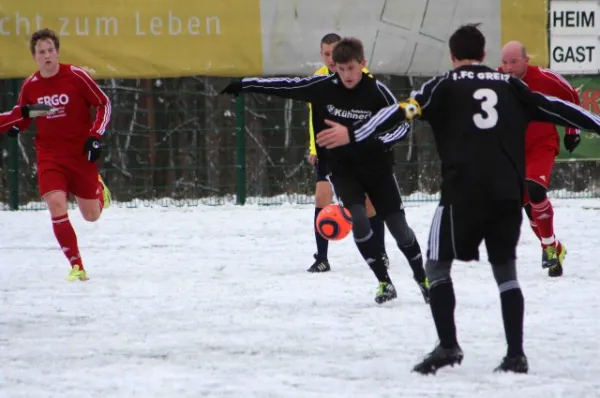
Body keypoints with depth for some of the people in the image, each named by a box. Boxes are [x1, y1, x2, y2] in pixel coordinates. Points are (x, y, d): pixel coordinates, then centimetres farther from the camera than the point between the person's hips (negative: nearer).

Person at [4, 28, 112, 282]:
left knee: (91, 215, 7)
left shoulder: (76, 76, -11)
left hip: (81, 155, -1)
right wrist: (14, 125, -8)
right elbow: (22, 119, 15)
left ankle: (99, 190, 44)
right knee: (56, 205, -21)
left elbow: (104, 104, -3)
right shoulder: (30, 86, -1)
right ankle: (76, 266, -12)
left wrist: (95, 137, -13)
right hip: (50, 156, 1)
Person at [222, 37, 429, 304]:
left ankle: (422, 278, 23)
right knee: (358, 219, -20)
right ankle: (384, 282, -8)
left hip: (377, 169, -1)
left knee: (398, 226, -1)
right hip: (343, 169, 1)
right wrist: (245, 85, -1)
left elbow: (403, 123, -12)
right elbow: (286, 85, -3)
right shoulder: (324, 86, -12)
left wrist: (381, 142, -32)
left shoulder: (376, 90, -16)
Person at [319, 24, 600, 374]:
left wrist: (353, 135, -10)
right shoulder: (509, 85, 16)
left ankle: (448, 346, -4)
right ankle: (516, 354, 8)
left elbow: (403, 112, -5)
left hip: (464, 190, -3)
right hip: (508, 191, 3)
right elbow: (553, 108, 20)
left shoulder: (445, 86, 7)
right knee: (506, 269, 16)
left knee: (437, 265, 9)